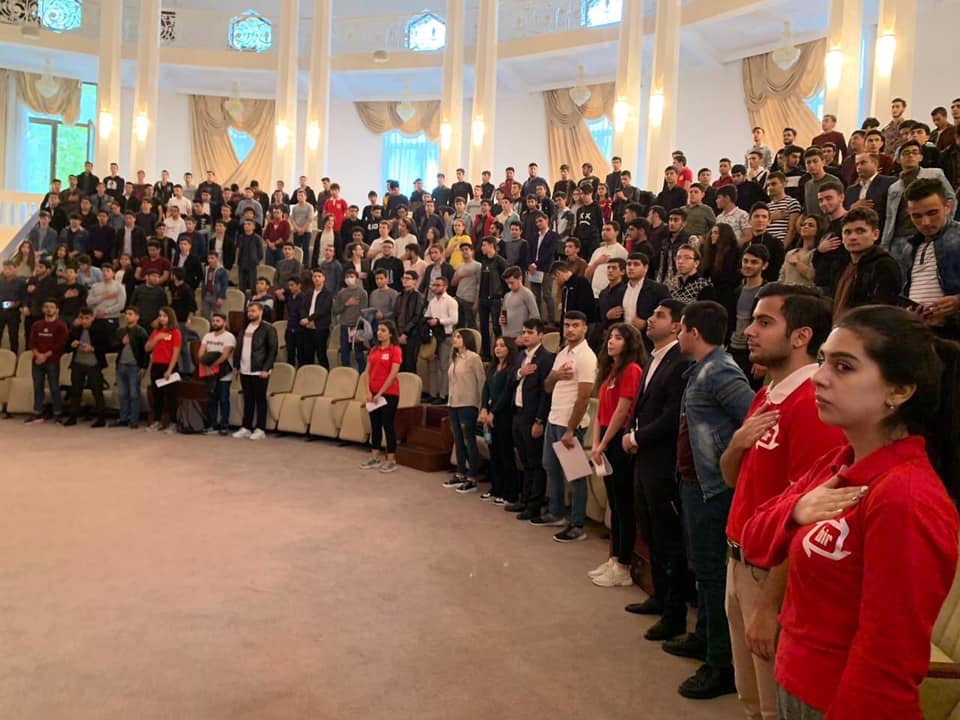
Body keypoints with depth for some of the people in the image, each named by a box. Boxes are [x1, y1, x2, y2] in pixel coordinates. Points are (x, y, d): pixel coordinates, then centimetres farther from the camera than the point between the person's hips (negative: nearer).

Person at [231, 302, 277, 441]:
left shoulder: (268, 328, -6)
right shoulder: (245, 328, 14)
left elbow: (273, 350, -10)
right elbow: (239, 347, 18)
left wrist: (266, 369, -14)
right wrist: (237, 365, 9)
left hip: (259, 372, -6)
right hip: (245, 371, 6)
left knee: (260, 400, 1)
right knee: (248, 400, 12)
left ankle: (260, 429, 6)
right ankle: (246, 428, 18)